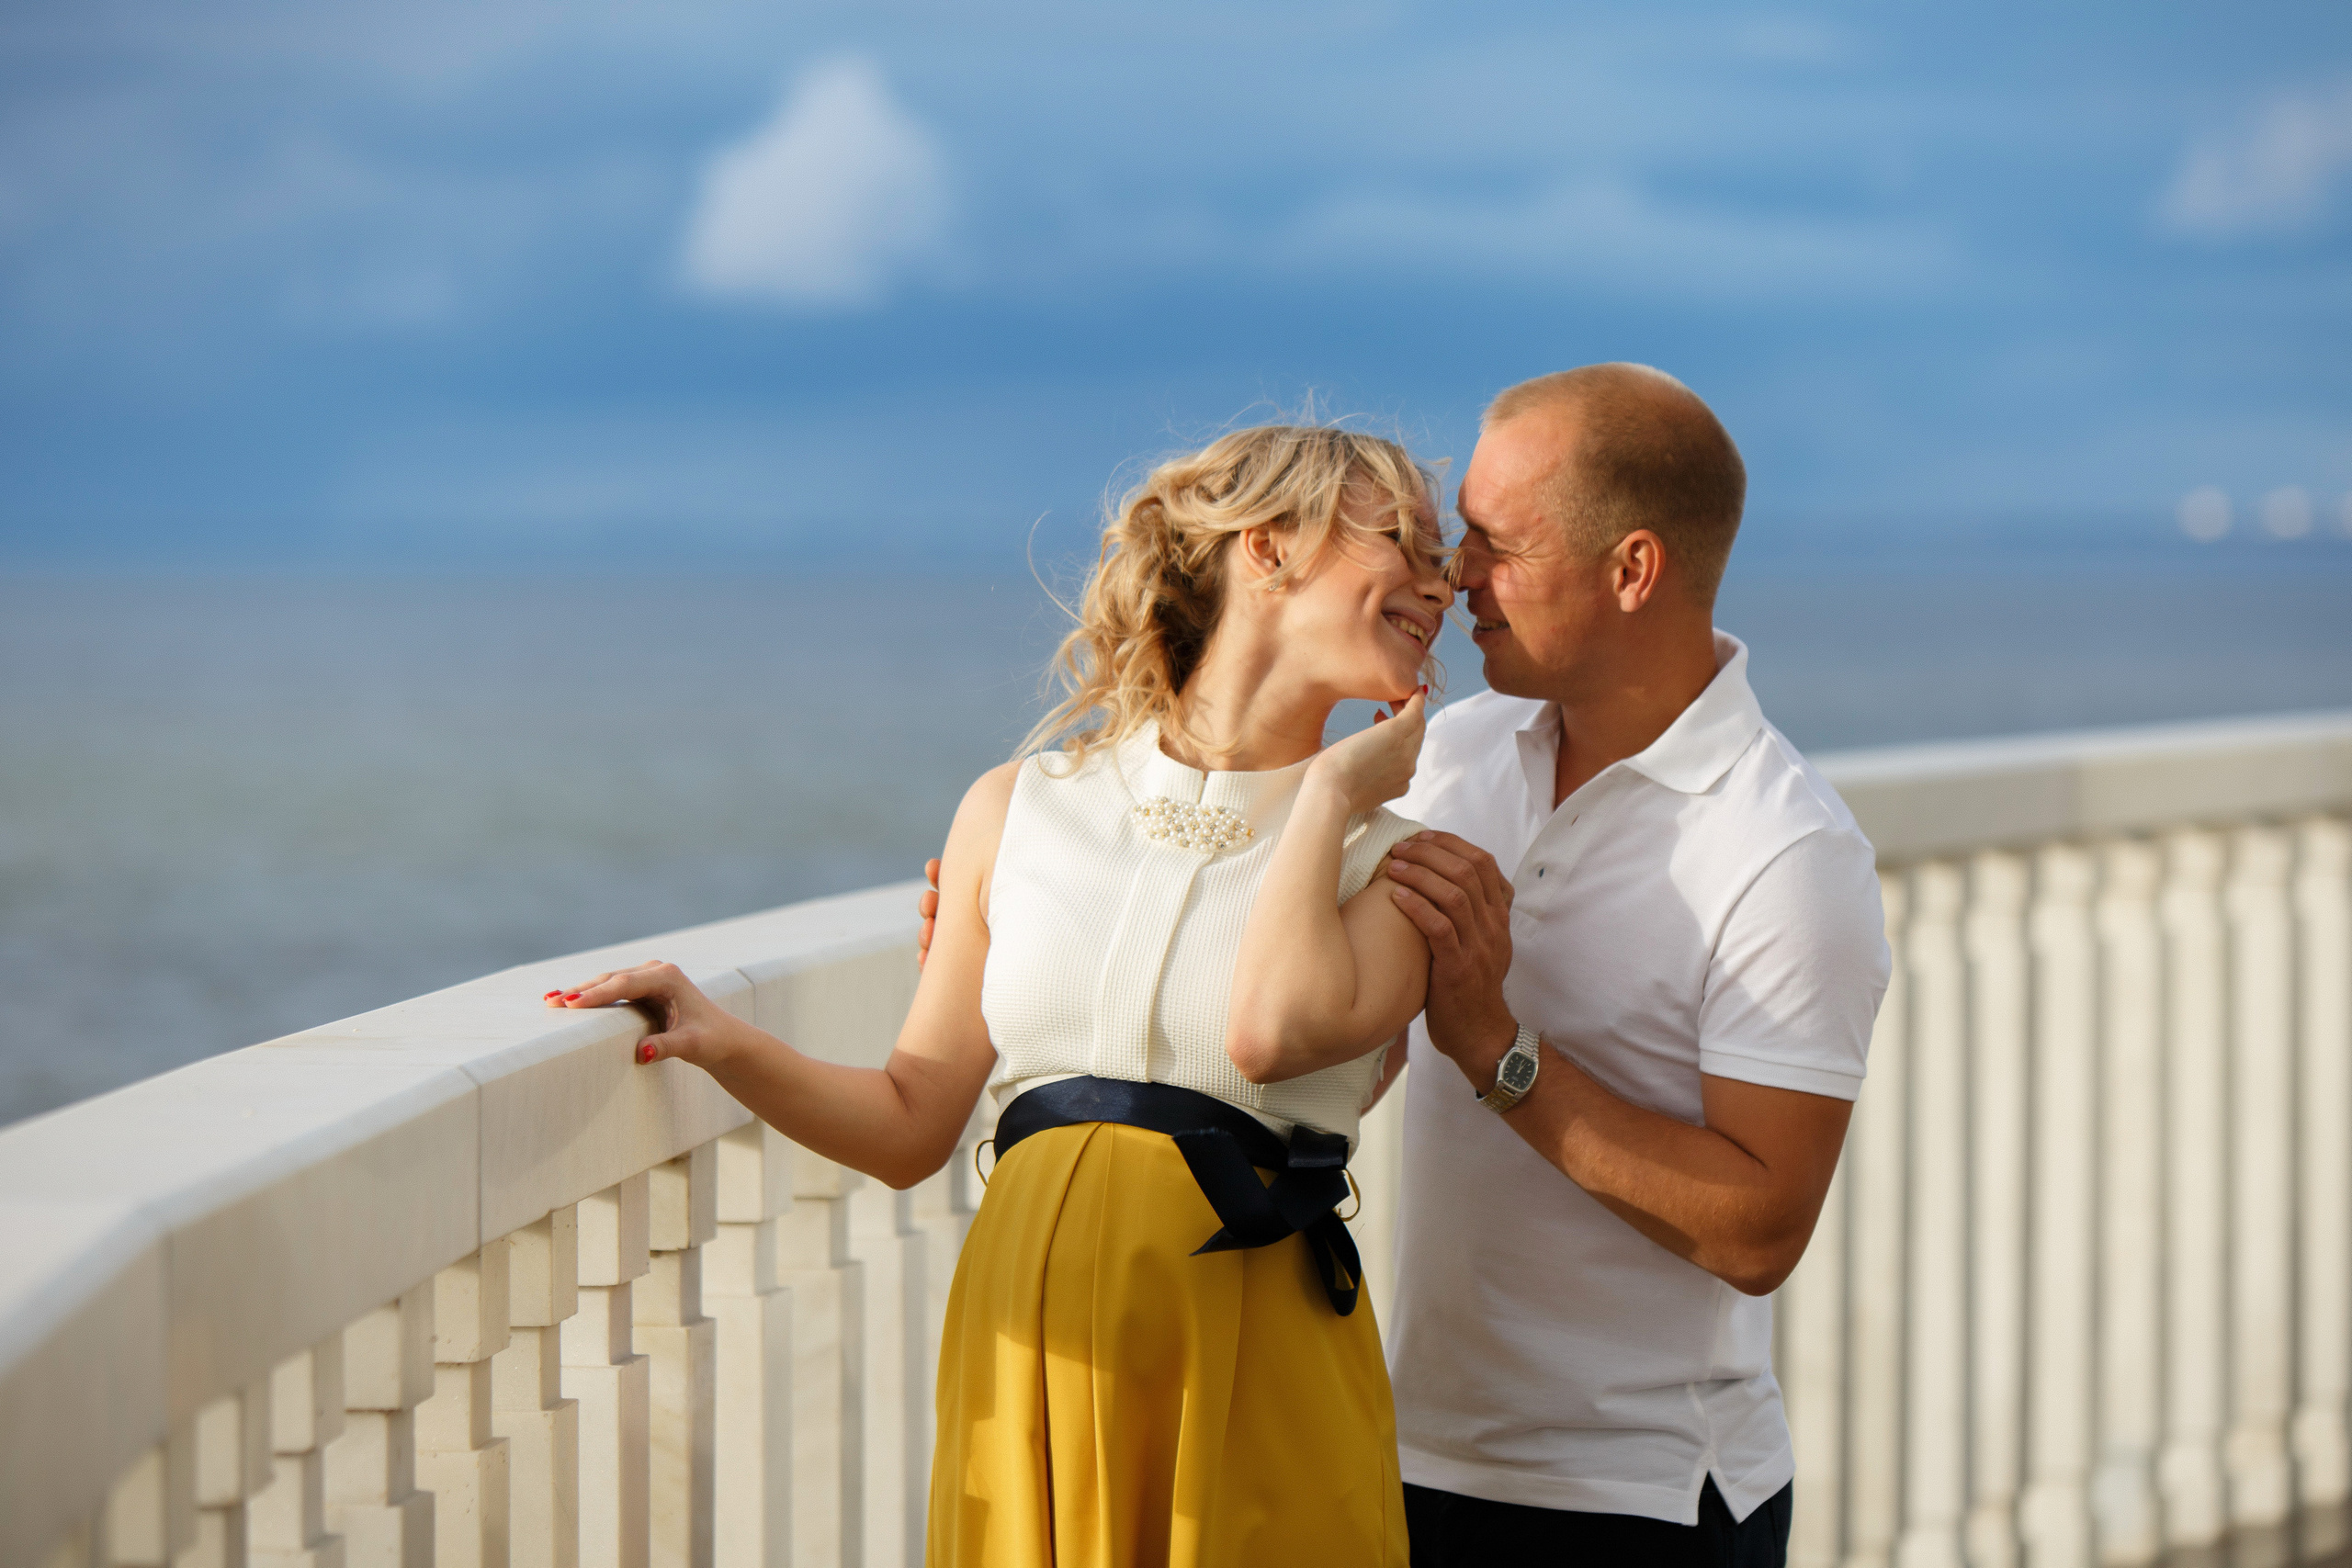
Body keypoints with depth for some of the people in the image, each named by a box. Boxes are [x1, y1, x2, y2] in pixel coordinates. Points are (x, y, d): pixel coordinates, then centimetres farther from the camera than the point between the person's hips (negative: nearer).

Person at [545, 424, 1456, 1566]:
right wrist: (720, 1043, -2)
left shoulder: (1388, 860, 4)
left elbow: (1274, 1030, -19)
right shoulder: (1023, 810, 10)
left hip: (1247, 1381, -1)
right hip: (1028, 1372, 2)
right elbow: (911, 1124, 12)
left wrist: (1334, 788, -6)